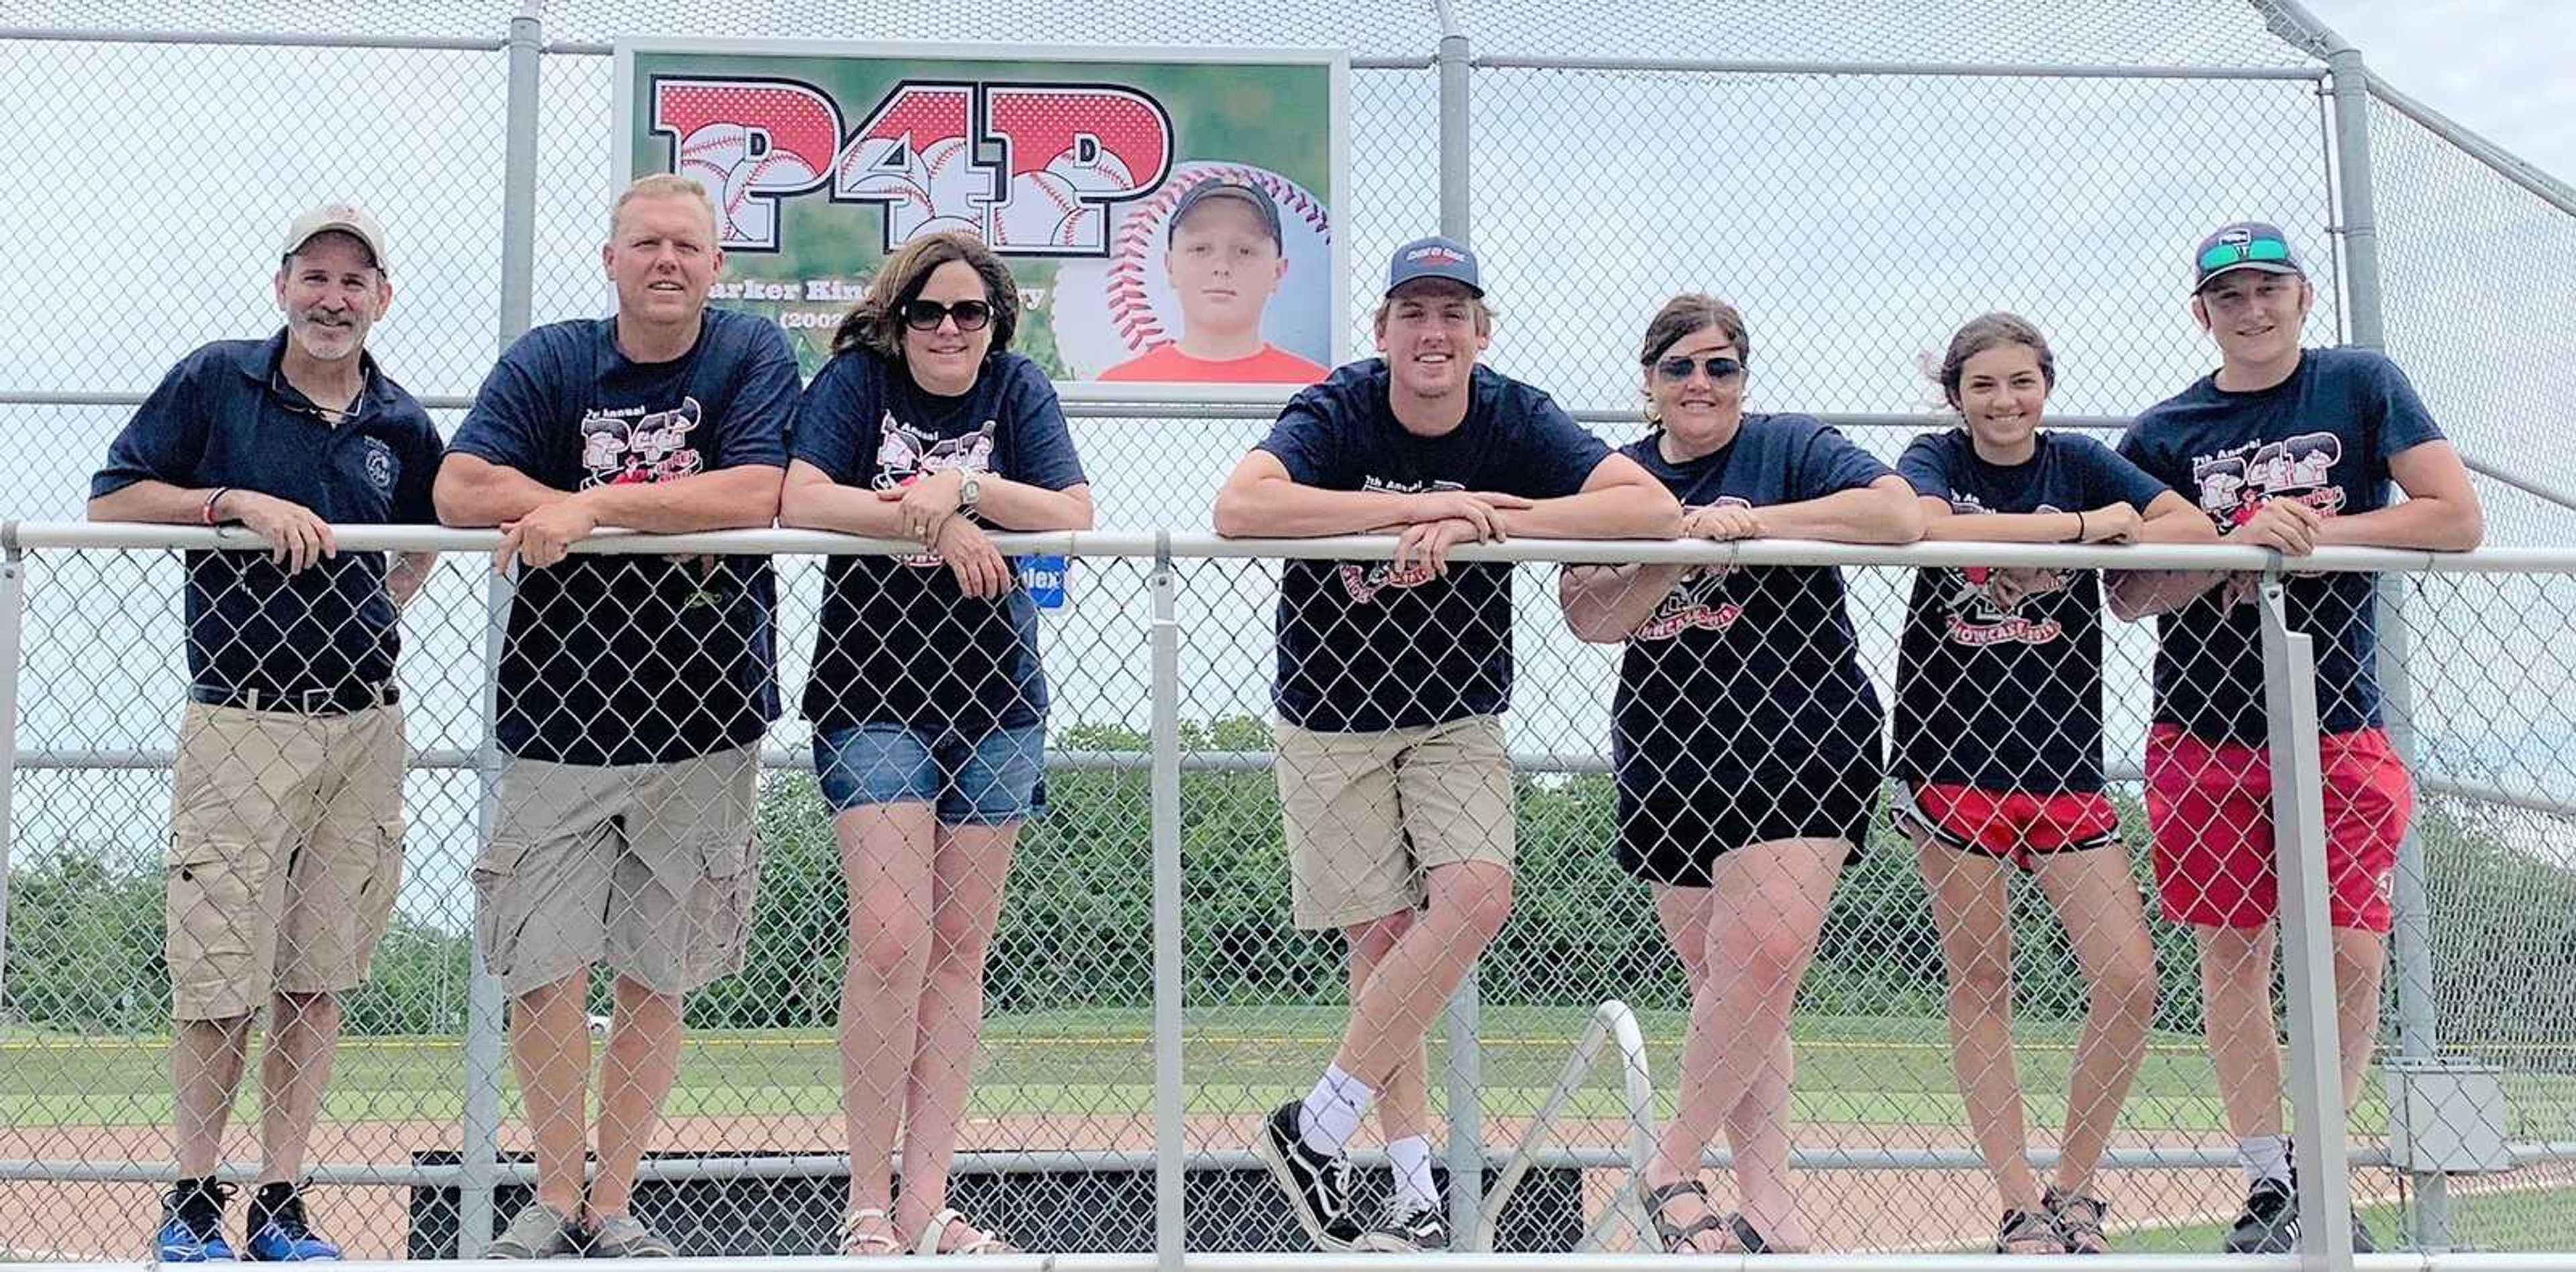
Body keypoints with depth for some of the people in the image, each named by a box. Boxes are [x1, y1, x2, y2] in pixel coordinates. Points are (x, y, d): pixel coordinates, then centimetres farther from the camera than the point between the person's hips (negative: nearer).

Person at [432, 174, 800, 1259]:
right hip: (555, 715, 1)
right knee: (543, 970, 2)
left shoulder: (754, 356, 1)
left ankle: (614, 1202, 19)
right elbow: (460, 491, -8)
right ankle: (552, 1198, 18)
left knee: (655, 978, 6)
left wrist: (593, 507, -15)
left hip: (702, 721, -1)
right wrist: (621, 509, -12)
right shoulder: (548, 361, 4)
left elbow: (755, 496, -14)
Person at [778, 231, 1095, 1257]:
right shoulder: (857, 379, -1)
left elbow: (1075, 518, -5)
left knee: (960, 950, 5)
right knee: (891, 942, -13)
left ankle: (926, 1206, 12)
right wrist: (938, 519, -19)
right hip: (871, 697, -3)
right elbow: (798, 498, -16)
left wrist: (964, 487, -18)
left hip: (994, 697, 3)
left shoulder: (1017, 390, 6)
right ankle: (866, 1203, 1)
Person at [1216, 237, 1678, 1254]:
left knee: (1477, 896, -16)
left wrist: (1476, 525, -30)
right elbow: (1239, 507, -34)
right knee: (1383, 938, 0)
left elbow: (1654, 507, -23)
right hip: (1332, 718, -2)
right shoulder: (1336, 413, -15)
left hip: (1459, 715, 2)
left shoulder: (1518, 422, -9)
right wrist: (1415, 510, -33)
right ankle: (1417, 1189, 11)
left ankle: (1319, 1126, -5)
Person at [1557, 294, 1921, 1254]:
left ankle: (1672, 1169, -2)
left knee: (1762, 959, -17)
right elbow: (1589, 618, 0)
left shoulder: (1790, 447, 1)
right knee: (1718, 979, 5)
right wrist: (1674, 549, -18)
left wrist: (1753, 522, -21)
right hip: (1666, 755, 4)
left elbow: (1902, 514, -15)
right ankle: (1762, 1211, 11)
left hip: (1801, 736, -4)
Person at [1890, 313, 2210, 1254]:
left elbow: (2195, 526, -7)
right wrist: (2078, 526, -20)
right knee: (1980, 980, 3)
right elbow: (1924, 525, -24)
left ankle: (2075, 1193, 12)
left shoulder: (2078, 462, 6)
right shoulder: (1934, 460, 0)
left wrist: (2070, 553, -18)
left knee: (2130, 979, -6)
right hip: (1951, 757, -2)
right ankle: (2020, 1209, 11)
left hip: (2062, 760, 2)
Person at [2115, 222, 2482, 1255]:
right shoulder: (2162, 434, 6)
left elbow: (2459, 519, -3)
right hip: (2203, 732, 1)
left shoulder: (2362, 386, 5)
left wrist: (2318, 531, -12)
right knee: (2231, 959, 1)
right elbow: (2132, 591, -2)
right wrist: (2242, 543, -17)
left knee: (2353, 955, -7)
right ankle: (2269, 1189, 11)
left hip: (2340, 724, -1)